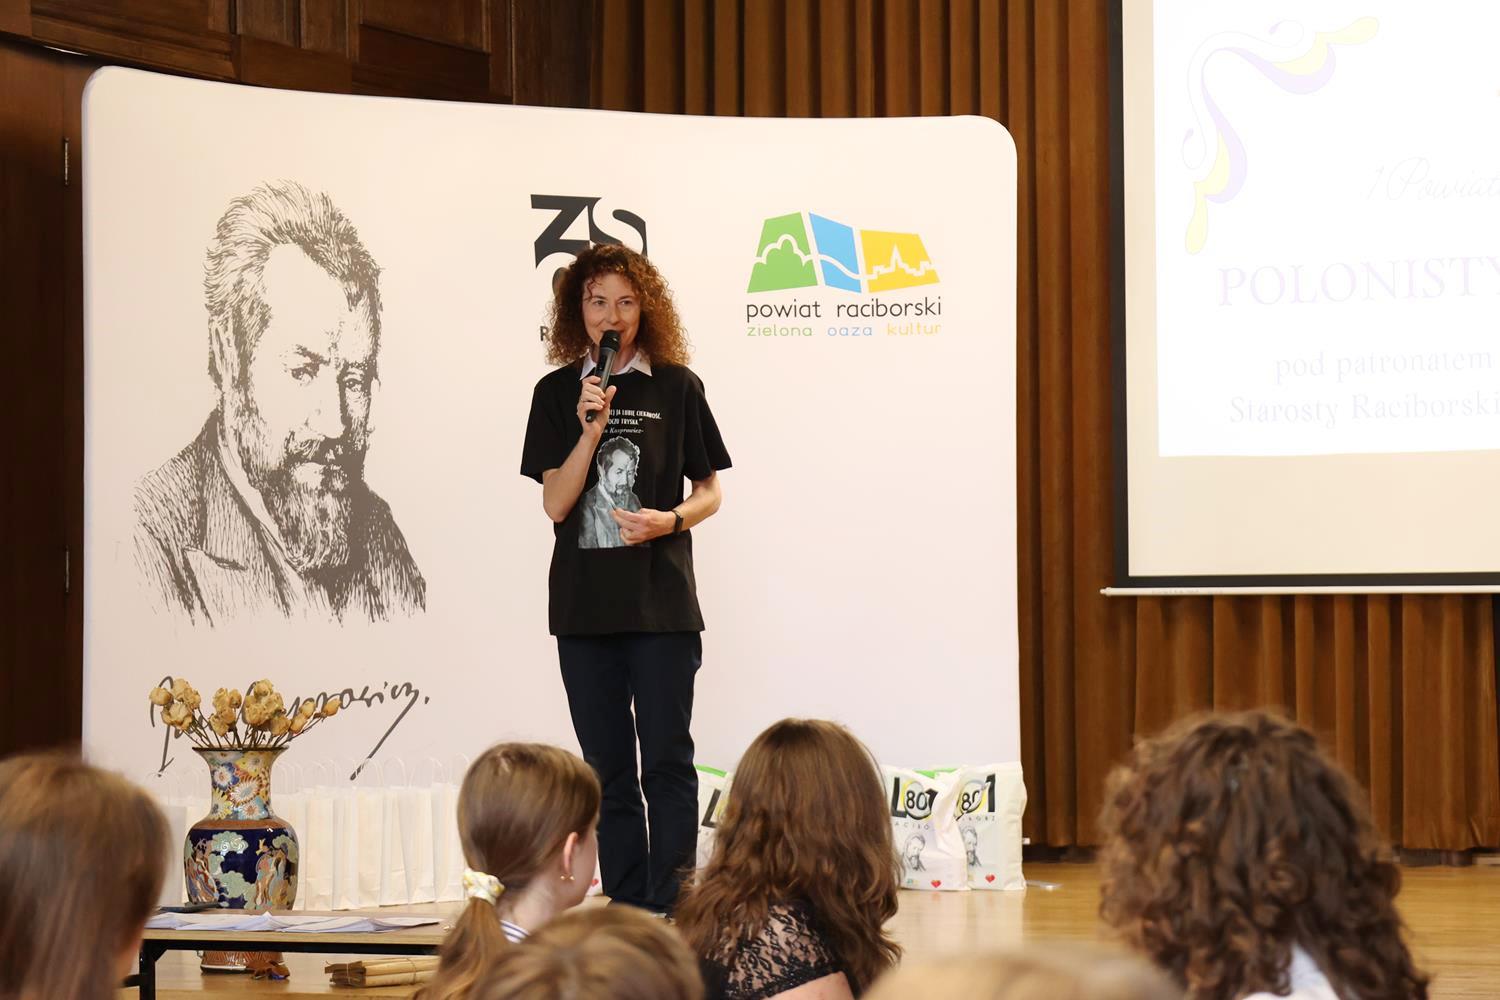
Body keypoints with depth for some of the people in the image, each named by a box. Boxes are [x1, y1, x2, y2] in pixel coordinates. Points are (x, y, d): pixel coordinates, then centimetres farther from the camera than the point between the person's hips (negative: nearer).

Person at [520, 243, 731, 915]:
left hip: (661, 600, -2)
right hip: (584, 602, 2)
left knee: (666, 758, -5)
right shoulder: (558, 393, 5)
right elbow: (554, 503, -2)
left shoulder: (675, 387, 1)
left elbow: (710, 492, 6)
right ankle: (625, 907, 14)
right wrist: (589, 431, -15)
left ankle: (672, 909, -2)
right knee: (607, 766, 7)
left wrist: (669, 520, -14)